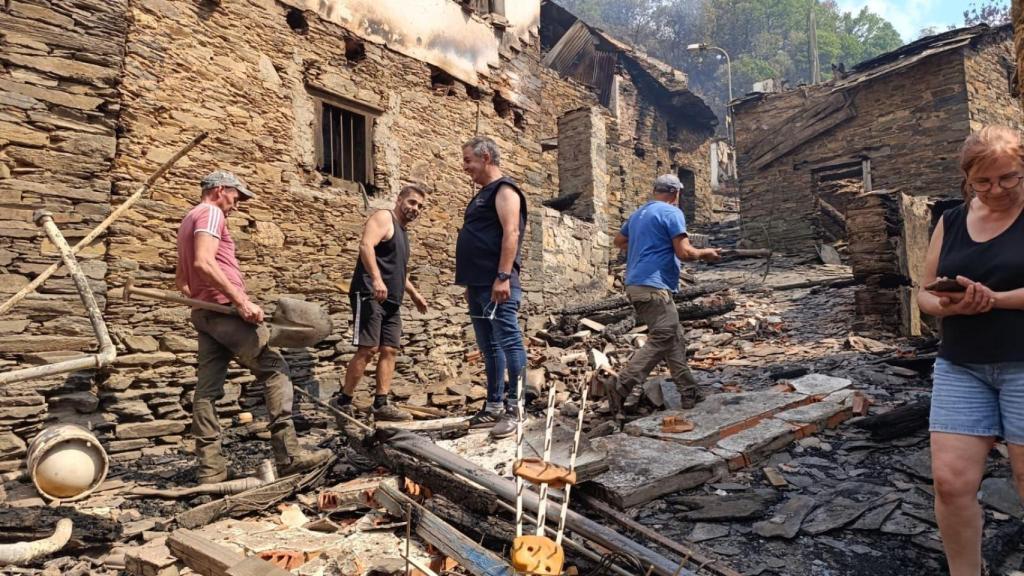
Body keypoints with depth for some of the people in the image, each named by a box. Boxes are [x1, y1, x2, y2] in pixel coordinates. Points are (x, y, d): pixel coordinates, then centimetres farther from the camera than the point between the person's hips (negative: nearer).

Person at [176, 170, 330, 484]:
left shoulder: (189, 219, 26)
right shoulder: (211, 213, -5)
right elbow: (203, 263, -22)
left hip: (204, 313, 10)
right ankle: (288, 454, -13)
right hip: (224, 309, -10)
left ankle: (210, 467, 5)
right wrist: (241, 300, -25)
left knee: (208, 388, 5)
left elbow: (181, 279, 29)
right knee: (274, 369, -9)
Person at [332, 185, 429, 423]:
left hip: (392, 301, 9)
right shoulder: (384, 218, -3)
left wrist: (413, 293, 33)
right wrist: (376, 279, -33)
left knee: (389, 350, 2)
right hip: (370, 295, -9)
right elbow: (366, 245, -22)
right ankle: (343, 401, -3)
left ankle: (381, 404, 4)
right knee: (368, 349, -13)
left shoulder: (402, 231, 24)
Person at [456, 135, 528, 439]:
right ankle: (494, 406, 17)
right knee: (489, 347, 11)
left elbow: (511, 234, -17)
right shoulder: (483, 195, 23)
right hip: (479, 285, 10)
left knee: (508, 342, -8)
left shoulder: (504, 189, -5)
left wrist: (503, 276, -25)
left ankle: (514, 409, -4)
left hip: (497, 283, -10)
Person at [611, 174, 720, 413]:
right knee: (661, 340, -9)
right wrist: (704, 253, 5)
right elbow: (684, 252, -13)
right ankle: (626, 387, -15)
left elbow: (619, 241, 33)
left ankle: (689, 394, 15)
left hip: (636, 285, 10)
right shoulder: (672, 212, -6)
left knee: (674, 339, 12)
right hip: (653, 286, -10)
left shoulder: (637, 214, 19)